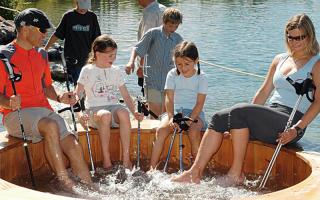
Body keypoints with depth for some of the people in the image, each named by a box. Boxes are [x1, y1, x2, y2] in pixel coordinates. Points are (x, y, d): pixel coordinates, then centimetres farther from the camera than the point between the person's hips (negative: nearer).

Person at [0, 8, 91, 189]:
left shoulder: (41, 54, 16)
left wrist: (59, 98, 5)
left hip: (44, 110, 6)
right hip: (16, 115, -6)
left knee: (74, 147, -16)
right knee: (51, 126, -36)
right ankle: (65, 181, -29)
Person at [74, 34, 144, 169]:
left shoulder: (116, 71, 13)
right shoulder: (87, 71, 3)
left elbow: (126, 96, 11)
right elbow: (77, 95, -3)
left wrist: (134, 112, -5)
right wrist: (79, 112, -21)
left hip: (113, 107, 3)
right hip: (94, 109, -3)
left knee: (124, 113, -33)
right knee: (105, 115, -39)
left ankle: (126, 159, -31)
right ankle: (106, 160, -30)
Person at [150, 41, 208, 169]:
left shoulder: (201, 78, -3)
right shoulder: (172, 75, 2)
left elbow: (200, 103, -10)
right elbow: (169, 99, -7)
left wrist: (190, 119, -26)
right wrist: (171, 117, -24)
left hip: (194, 112, -2)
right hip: (175, 111, 2)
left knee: (194, 132, -33)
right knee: (161, 130, -27)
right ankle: (152, 168, -24)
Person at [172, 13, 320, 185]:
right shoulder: (280, 59, 20)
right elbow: (264, 91, 20)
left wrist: (297, 129, -19)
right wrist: (248, 117, 10)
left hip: (292, 121, -7)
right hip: (270, 117, 7)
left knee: (238, 111, -28)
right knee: (219, 117, -13)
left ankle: (236, 173, -21)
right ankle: (195, 173, -19)